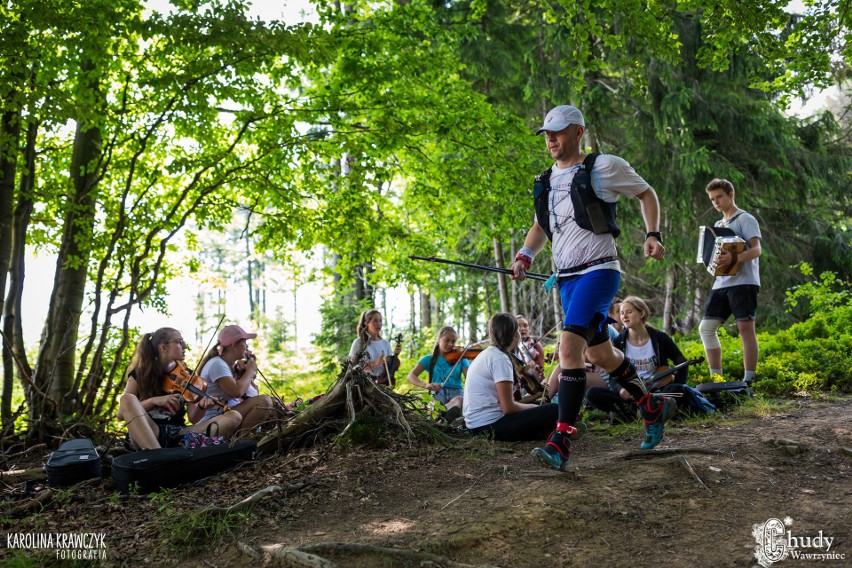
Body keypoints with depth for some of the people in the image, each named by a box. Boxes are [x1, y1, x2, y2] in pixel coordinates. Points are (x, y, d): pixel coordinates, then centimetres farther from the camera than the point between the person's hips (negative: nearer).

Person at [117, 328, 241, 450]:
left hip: (178, 436, 2)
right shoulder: (140, 374, 7)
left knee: (234, 416, -15)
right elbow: (121, 414, -2)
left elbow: (193, 418, 6)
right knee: (128, 398, -31)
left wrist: (201, 407, -17)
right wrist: (153, 400, -15)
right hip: (147, 434, -2)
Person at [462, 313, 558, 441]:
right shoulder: (500, 359, -13)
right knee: (554, 411, -13)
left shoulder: (487, 354, 14)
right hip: (490, 425, -10)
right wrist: (533, 407, 0)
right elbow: (508, 407, -17)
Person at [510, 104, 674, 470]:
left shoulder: (604, 167, -3)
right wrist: (524, 258, 9)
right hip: (566, 277, 7)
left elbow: (646, 193, 8)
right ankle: (653, 408, 35)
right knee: (599, 353, 13)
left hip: (598, 270, -7)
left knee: (569, 347, -22)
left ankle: (561, 440, -20)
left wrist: (653, 235, -5)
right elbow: (541, 225, 26)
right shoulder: (547, 181, 15)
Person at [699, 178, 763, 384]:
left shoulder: (745, 219, 0)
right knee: (706, 328, 1)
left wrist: (733, 258, -31)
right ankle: (716, 377, 7)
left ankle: (749, 380, -9)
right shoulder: (718, 225, 23)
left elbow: (756, 249, -13)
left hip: (743, 282, -8)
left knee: (745, 328, -10)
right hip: (721, 283, 8)